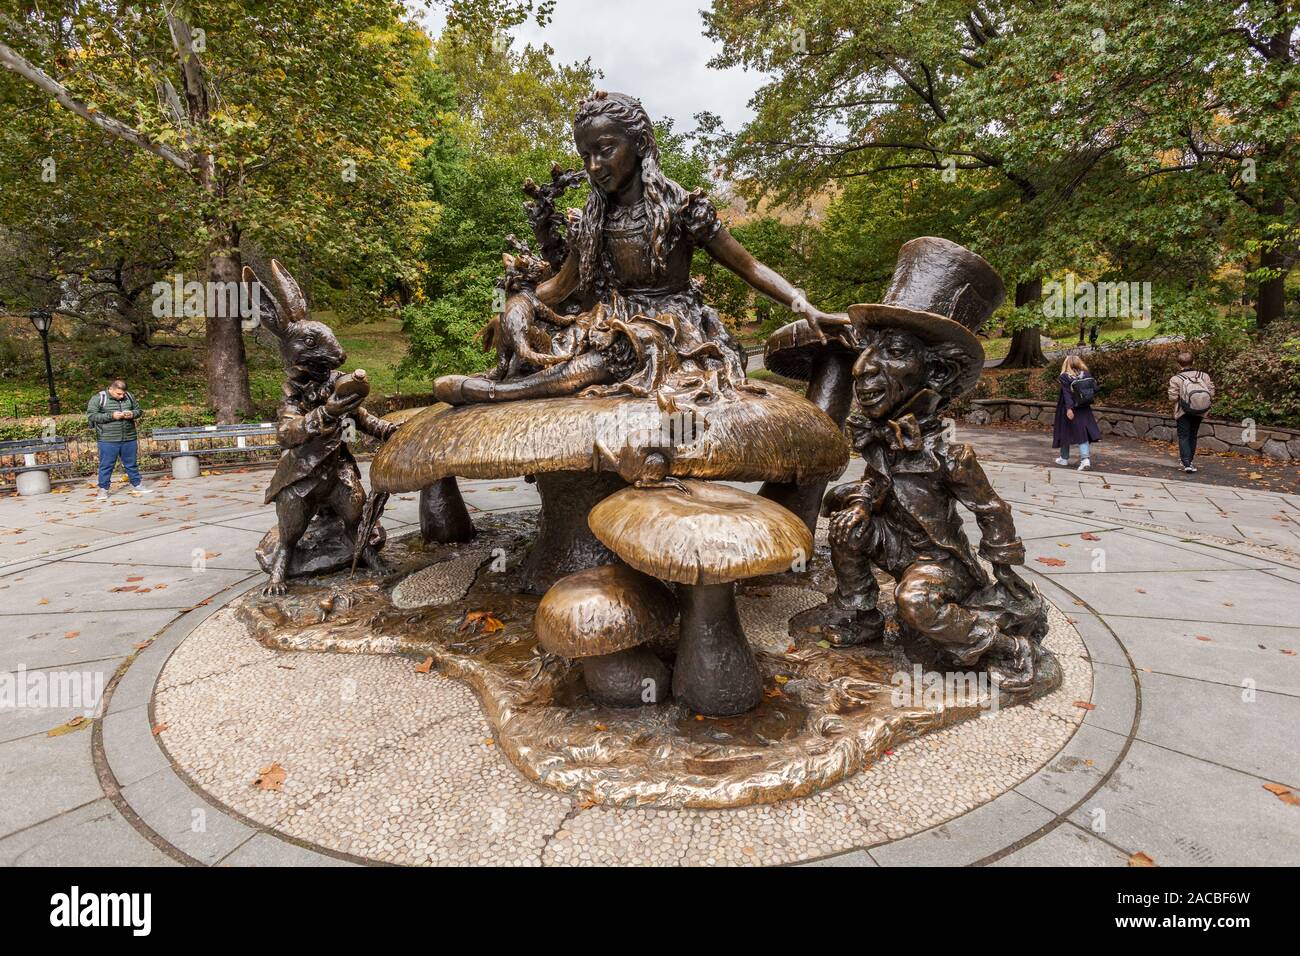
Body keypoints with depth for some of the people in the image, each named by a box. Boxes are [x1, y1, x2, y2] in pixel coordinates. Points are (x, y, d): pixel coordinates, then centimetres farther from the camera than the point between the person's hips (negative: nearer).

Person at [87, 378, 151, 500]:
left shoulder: (129, 397, 7)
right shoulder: (98, 398, -5)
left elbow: (139, 410, 16)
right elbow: (91, 415, -10)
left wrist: (132, 414, -7)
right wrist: (111, 416, -19)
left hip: (129, 439, 4)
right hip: (108, 440, -4)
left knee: (131, 464, 14)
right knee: (106, 465, 2)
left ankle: (137, 485, 24)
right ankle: (103, 490, 10)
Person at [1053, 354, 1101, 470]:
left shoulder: (1064, 377, -13)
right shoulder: (1086, 374, -1)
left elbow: (1067, 394, -20)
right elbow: (1094, 389, 2)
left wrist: (1069, 408, -24)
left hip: (1069, 409, -3)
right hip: (1084, 410, 3)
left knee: (1065, 431, 12)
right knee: (1083, 433, 2)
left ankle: (1064, 458, 24)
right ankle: (1085, 458, -11)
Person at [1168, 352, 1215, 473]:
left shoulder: (1175, 379, -14)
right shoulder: (1204, 376, -1)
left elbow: (1173, 397, -15)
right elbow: (1211, 394, -2)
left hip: (1183, 412, -4)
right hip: (1199, 412, 4)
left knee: (1183, 437, -1)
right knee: (1192, 436, 18)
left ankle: (1186, 463, -16)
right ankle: (1189, 460, 31)